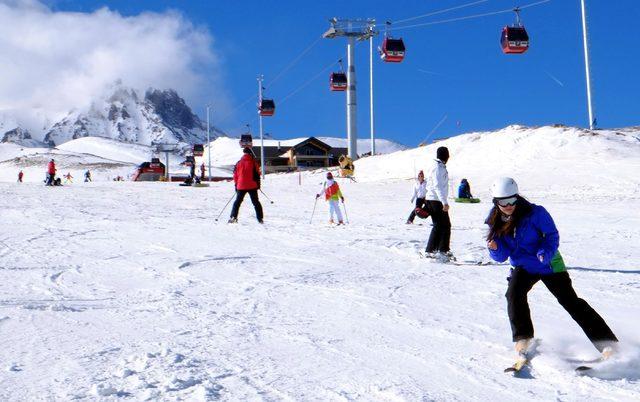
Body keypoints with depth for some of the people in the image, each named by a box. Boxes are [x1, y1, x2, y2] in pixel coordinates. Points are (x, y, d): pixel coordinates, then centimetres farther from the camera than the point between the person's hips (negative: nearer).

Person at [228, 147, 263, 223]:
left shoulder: (239, 163, 3)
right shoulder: (253, 162, -4)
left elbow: (235, 175, 7)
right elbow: (257, 174, -2)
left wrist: (236, 184, 17)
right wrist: (258, 184, 8)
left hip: (241, 186, 1)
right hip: (252, 186, -1)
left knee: (237, 201, 11)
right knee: (256, 202, 6)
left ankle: (233, 217, 0)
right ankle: (260, 218, 2)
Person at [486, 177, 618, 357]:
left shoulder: (535, 213, -21)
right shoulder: (495, 222, -9)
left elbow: (552, 236, -11)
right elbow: (501, 256, -7)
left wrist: (545, 252, -30)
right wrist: (495, 248, -30)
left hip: (549, 265, -3)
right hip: (523, 266, 3)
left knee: (571, 301, -4)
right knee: (514, 294, -24)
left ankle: (606, 342, 5)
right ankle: (522, 337, -7)